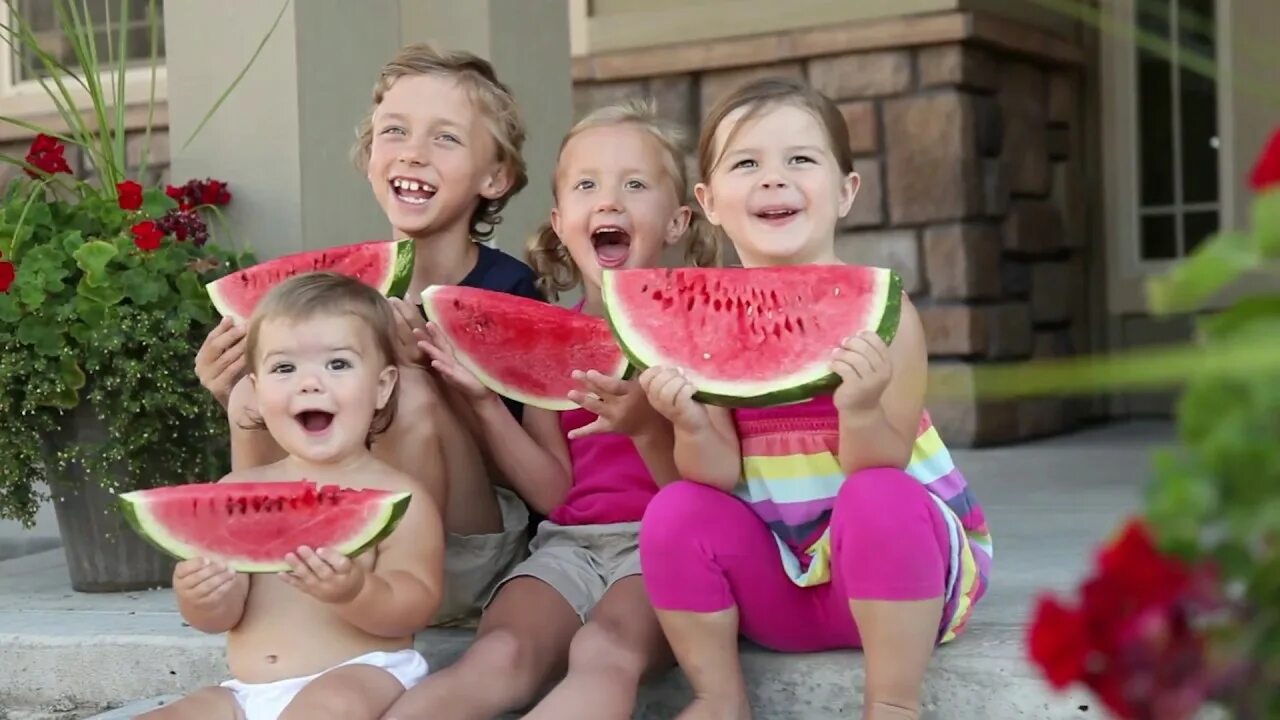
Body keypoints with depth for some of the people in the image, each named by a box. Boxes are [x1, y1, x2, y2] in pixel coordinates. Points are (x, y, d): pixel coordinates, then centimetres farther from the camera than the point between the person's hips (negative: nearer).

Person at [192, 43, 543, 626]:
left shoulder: (507, 288, -9)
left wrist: (431, 365, -27)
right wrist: (241, 400, -12)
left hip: (466, 560, -3)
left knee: (409, 394, -27)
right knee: (255, 392, -16)